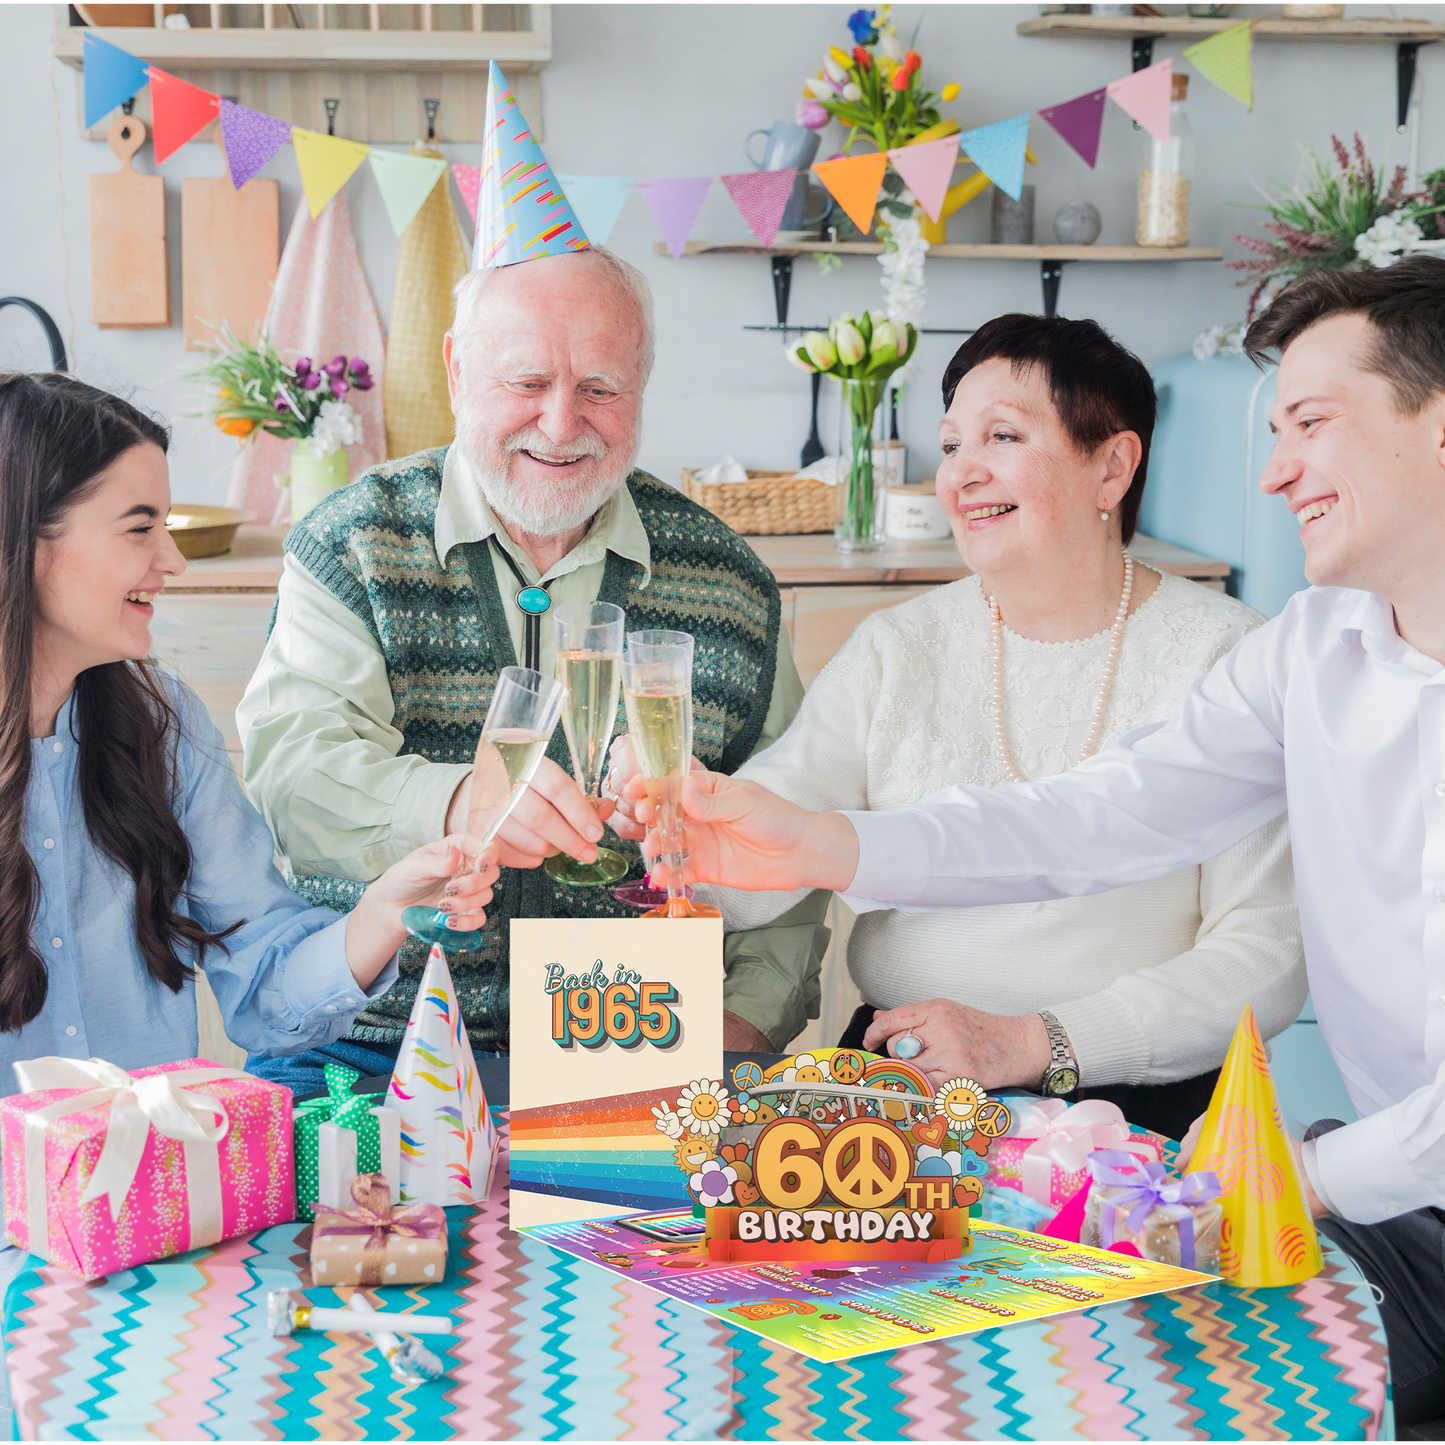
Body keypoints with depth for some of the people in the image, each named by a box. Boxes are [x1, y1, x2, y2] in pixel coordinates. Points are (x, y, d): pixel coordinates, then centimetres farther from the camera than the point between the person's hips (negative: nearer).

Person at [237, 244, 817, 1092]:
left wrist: (749, 1022, -3)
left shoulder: (730, 583, 9)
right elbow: (292, 770, -15)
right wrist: (454, 804, -35)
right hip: (373, 1048, -1)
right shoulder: (352, 547, 2)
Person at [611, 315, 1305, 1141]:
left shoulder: (1225, 655, -2)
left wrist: (1030, 1043, -16)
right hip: (896, 1088, 3)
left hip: (1136, 1099, -3)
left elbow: (1269, 957, -7)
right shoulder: (898, 651, 8)